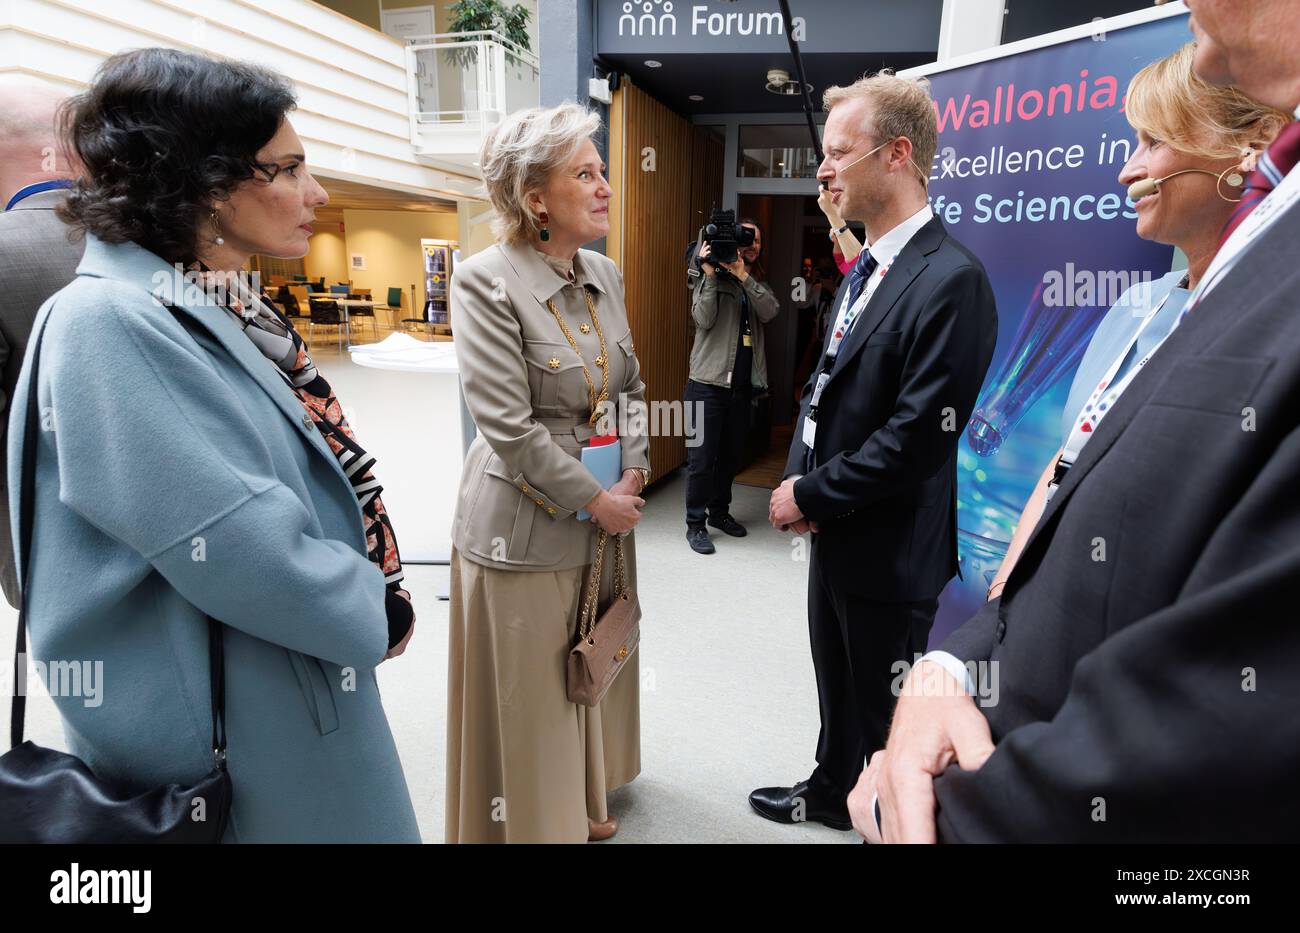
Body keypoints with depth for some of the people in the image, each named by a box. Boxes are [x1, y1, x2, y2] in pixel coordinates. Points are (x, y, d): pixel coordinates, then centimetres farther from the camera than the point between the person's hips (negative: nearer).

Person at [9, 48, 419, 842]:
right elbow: (241, 551, -27)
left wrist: (366, 598, 2)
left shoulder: (221, 309, 5)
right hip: (225, 744, -8)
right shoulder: (108, 325, -23)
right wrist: (375, 614, -12)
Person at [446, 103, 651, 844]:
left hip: (606, 515, 7)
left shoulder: (606, 274, 6)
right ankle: (530, 818, 32)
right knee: (528, 694, 8)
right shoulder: (487, 280, -15)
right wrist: (595, 499, -15)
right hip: (526, 525, -7)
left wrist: (634, 467, 1)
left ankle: (582, 804, 43)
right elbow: (508, 427, -20)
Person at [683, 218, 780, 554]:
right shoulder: (711, 280, 0)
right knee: (702, 456, -4)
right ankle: (695, 524, 5)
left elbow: (770, 312, -6)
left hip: (743, 385, 6)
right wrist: (710, 274, -18)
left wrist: (743, 275, -15)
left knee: (731, 454, 14)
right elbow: (703, 319, -15)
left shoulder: (758, 286, 15)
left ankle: (719, 511, 30)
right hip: (709, 383, -6)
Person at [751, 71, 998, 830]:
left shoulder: (950, 278, -21)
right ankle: (831, 793, 49)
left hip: (894, 552, -9)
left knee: (890, 718, 12)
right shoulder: (865, 268, 9)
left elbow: (917, 436, -25)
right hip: (837, 536, 9)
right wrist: (797, 478, -1)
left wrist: (808, 494, -15)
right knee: (839, 688, 27)